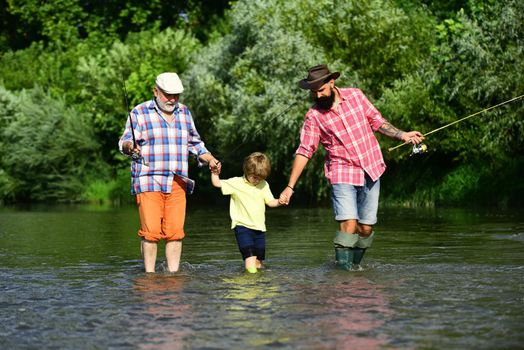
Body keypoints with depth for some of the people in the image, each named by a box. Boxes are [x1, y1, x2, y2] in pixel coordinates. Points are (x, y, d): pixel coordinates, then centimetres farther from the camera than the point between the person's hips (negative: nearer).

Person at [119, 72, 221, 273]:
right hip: (149, 181, -4)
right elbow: (124, 142, -2)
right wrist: (130, 146, -25)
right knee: (151, 232, -10)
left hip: (177, 183, 4)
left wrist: (210, 159, 9)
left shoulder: (184, 113, 16)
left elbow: (194, 143, 25)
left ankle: (173, 273, 4)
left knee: (175, 231, -3)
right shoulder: (140, 113, 2)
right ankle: (149, 275, -2)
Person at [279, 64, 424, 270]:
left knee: (366, 227, 2)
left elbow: (377, 122, 13)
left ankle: (355, 264, 19)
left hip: (371, 171, 3)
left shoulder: (355, 96, 2)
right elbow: (304, 152, -4)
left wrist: (402, 136, 4)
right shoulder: (314, 116, -4)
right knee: (349, 224, -19)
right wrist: (290, 186, -8)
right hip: (342, 174, -2)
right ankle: (343, 268, -17)